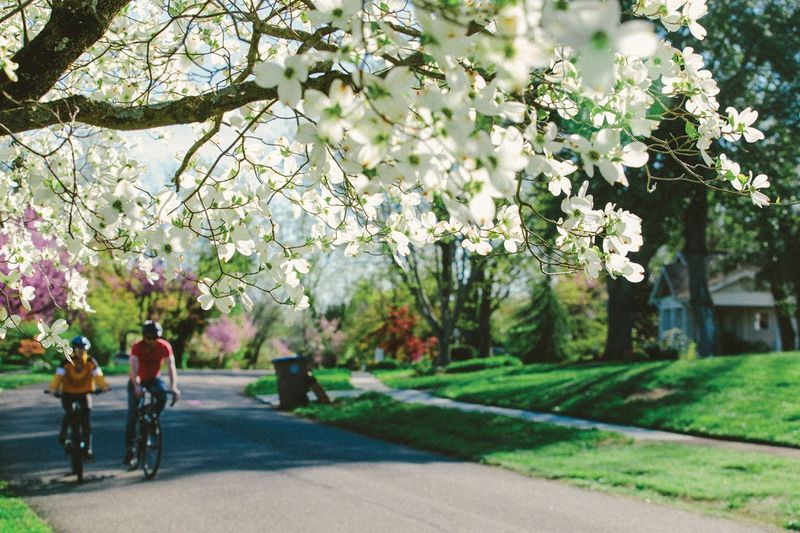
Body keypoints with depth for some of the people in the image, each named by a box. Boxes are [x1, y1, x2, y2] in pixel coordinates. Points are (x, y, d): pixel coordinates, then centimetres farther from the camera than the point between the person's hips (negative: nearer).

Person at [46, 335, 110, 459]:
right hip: (68, 393, -1)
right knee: (69, 413, -26)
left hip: (84, 393, 1)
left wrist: (104, 386, -32)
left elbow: (98, 375, -12)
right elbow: (59, 375, -17)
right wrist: (52, 388, -35)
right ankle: (63, 432, 5)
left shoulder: (91, 362, -2)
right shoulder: (67, 362, -7)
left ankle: (88, 449, 1)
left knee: (86, 421, -6)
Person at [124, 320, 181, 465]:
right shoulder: (137, 347, -25)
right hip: (138, 381, -1)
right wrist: (136, 387, -53)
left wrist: (174, 387, -45)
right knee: (132, 415, -9)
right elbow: (134, 368, -37)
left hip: (154, 379, 1)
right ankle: (129, 449, 0)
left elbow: (171, 367, -30)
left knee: (162, 395, -32)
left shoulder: (165, 347, -22)